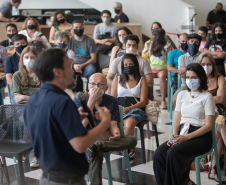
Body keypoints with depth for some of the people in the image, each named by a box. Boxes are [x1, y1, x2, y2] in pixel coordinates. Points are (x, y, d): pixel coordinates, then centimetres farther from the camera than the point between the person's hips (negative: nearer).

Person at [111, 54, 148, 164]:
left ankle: (126, 151, -16)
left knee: (129, 124, -38)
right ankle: (129, 151, -21)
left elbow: (143, 102, 4)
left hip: (135, 110, -2)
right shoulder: (117, 80, 23)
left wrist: (129, 108, -14)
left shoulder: (141, 81, 15)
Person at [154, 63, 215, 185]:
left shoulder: (207, 97, -1)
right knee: (159, 153, -23)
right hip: (182, 133, 5)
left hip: (201, 136, -5)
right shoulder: (182, 95, 17)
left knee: (173, 152, -32)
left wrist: (187, 137, -16)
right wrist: (174, 135, -5)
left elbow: (209, 125, -7)